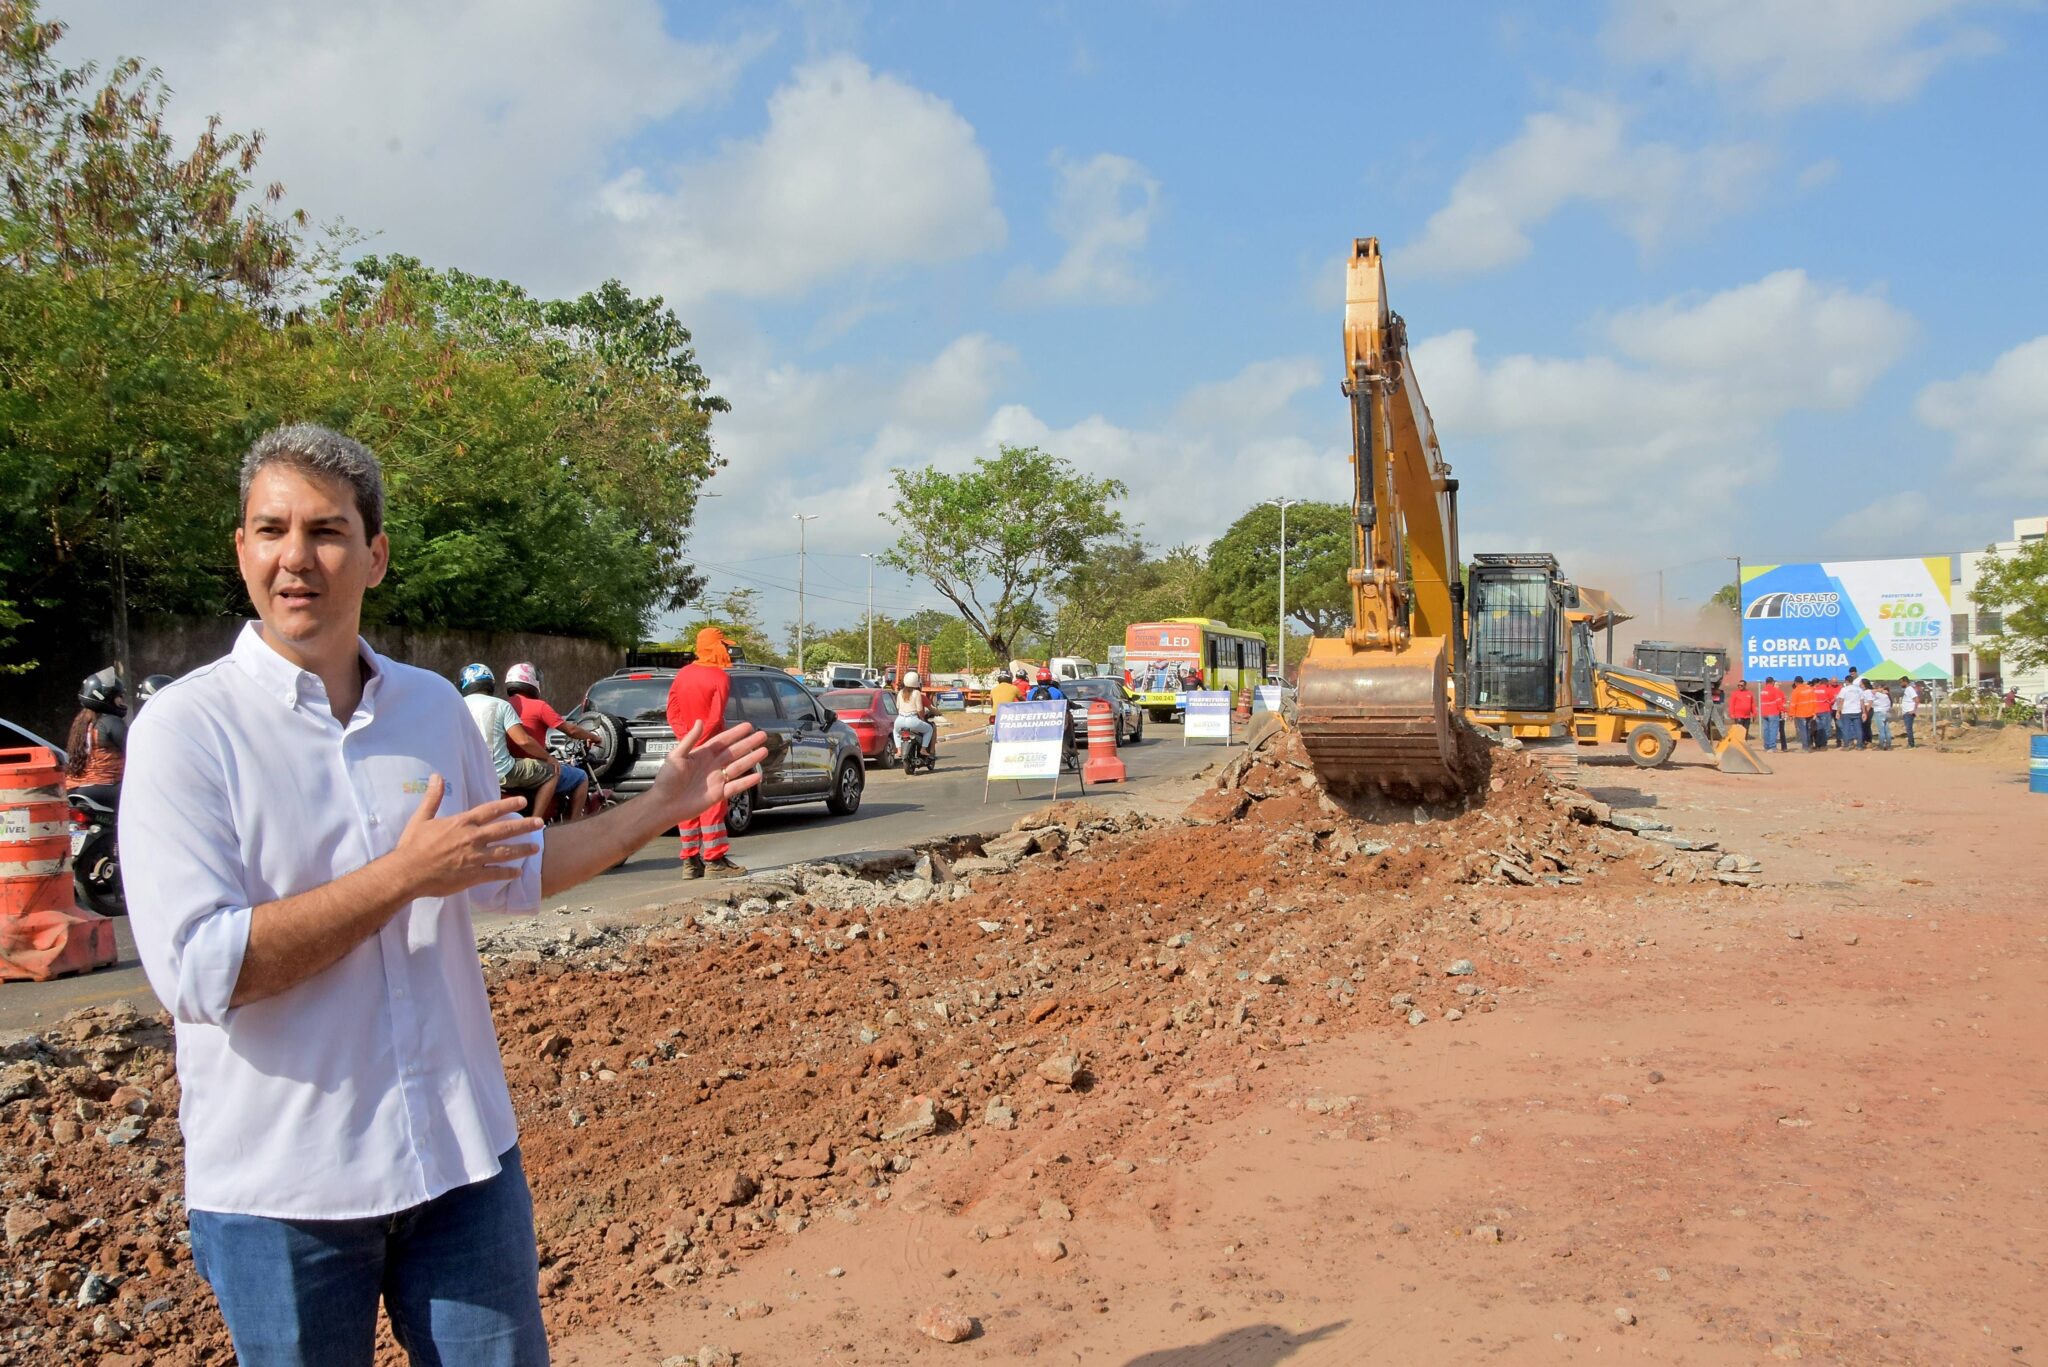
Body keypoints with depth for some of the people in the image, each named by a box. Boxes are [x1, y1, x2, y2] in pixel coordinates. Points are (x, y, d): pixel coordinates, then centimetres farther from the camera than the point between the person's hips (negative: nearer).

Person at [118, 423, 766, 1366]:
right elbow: (196, 972, -21)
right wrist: (404, 874, -22)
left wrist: (660, 805, 12)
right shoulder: (186, 728, -12)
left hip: (462, 1157, 4)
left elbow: (508, 874, 17)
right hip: (279, 1191, -4)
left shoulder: (436, 707, 4)